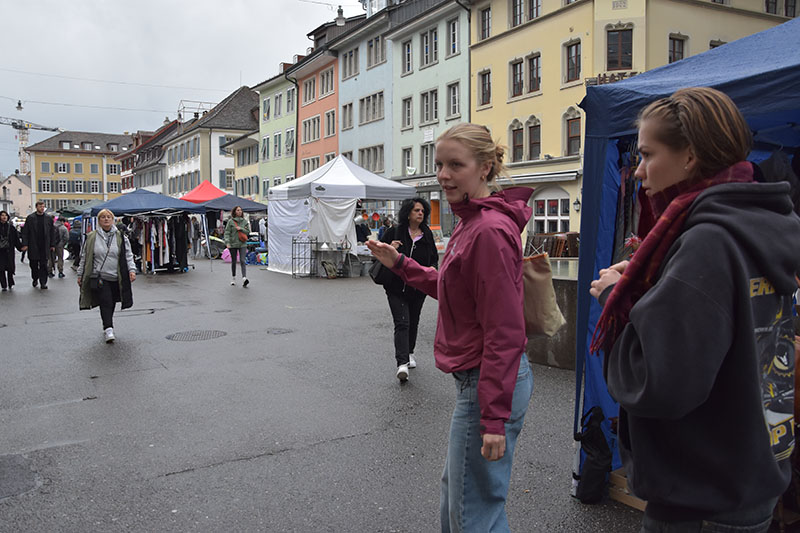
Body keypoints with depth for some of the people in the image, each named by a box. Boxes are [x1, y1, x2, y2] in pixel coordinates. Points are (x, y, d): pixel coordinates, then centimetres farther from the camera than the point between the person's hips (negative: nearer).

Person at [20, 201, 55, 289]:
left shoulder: (48, 218, 5)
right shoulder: (30, 218, 2)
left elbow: (52, 232, 8)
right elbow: (25, 232, 2)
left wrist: (52, 245, 5)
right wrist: (25, 244, -6)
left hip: (45, 246, 0)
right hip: (33, 246, 0)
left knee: (44, 265, -2)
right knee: (33, 264, 9)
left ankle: (43, 282, 0)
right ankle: (35, 279, 28)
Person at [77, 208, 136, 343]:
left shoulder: (121, 237, 6)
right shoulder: (91, 237, 4)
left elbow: (128, 255, 5)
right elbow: (84, 257, 9)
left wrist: (132, 270, -8)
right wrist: (80, 275, 9)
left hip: (116, 277, 2)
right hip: (99, 277, -2)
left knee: (111, 304, 11)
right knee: (105, 302, -13)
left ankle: (107, 326, 29)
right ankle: (108, 330, -15)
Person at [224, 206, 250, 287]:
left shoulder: (245, 221, 6)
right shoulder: (230, 221, -1)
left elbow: (248, 232, 9)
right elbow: (227, 232, -5)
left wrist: (241, 229, -9)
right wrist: (227, 242, -18)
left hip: (242, 244, 0)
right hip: (233, 244, 0)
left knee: (242, 261, -12)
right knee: (233, 261, 10)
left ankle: (244, 278, -23)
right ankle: (234, 278, 24)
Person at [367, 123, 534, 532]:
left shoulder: (491, 231, -21)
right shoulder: (470, 222, 10)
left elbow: (504, 333, -23)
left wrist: (495, 419, -22)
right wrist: (399, 264, 16)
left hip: (487, 384, -10)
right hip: (473, 378, 10)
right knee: (454, 489, 25)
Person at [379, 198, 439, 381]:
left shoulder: (427, 235, 5)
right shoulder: (394, 233, -5)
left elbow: (434, 258, 15)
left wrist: (432, 268, -7)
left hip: (418, 288, 4)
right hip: (397, 288, -4)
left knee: (413, 323, 17)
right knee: (402, 323, -13)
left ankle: (409, 353, 39)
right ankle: (402, 363, -18)